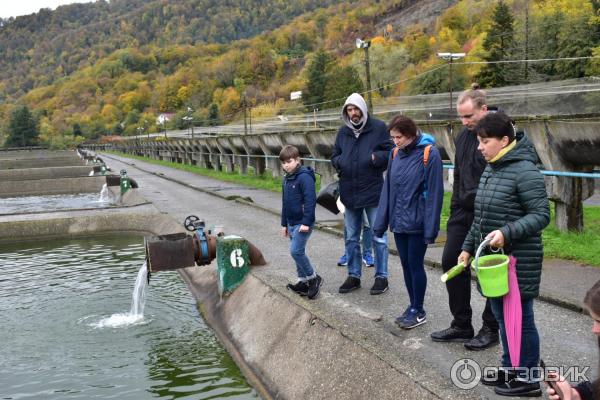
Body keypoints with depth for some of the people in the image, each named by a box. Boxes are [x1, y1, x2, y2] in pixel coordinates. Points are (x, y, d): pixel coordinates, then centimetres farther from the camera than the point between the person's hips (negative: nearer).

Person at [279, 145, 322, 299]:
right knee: (298, 252, 12)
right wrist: (284, 224, 22)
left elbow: (310, 200, -20)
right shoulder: (287, 179, 13)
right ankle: (303, 281, 21)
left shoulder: (304, 177, -15)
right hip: (292, 223, 9)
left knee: (296, 251, -13)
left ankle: (313, 278, 1)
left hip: (303, 223, -9)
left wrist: (306, 222, -23)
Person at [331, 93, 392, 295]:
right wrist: (338, 162, -7)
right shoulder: (343, 132, 8)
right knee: (351, 238, 13)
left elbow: (390, 152, -4)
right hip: (349, 192, 5)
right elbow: (335, 156, 15)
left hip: (373, 191, -5)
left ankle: (381, 276, 16)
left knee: (378, 237, 5)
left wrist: (377, 157, -24)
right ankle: (353, 276, 25)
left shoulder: (378, 127, -5)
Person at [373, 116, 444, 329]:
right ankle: (413, 306, 28)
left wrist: (431, 228, -16)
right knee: (406, 264, 14)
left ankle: (419, 311, 18)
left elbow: (434, 193, -14)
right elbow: (388, 189, 8)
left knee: (415, 264, 3)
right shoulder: (395, 154, 5)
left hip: (416, 223, -6)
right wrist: (380, 223, 6)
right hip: (399, 222, 6)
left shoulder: (429, 154, -13)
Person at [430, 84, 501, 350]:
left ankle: (491, 329, 21)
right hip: (464, 213, 8)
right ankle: (461, 325, 23)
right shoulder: (464, 136, 10)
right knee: (451, 262, 9)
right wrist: (455, 208, 16)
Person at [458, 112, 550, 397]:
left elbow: (541, 215, -18)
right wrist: (468, 247, 16)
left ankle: (528, 378, 17)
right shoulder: (490, 170, 11)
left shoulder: (525, 171, -17)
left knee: (520, 318, 3)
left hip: (518, 261, -9)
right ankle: (509, 367, 33)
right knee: (501, 315, 18)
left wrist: (507, 232, -29)